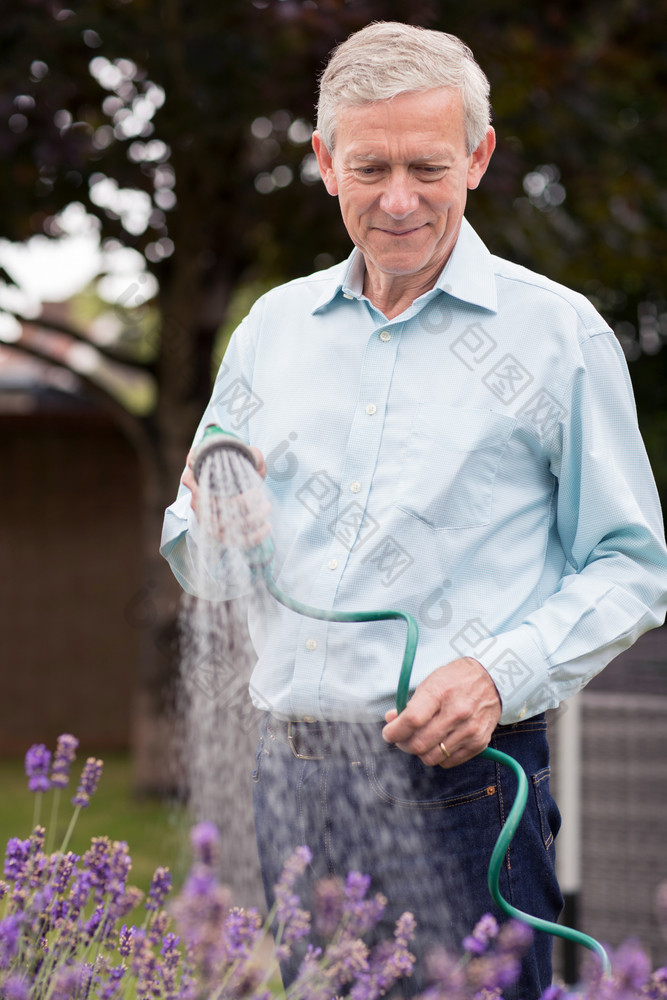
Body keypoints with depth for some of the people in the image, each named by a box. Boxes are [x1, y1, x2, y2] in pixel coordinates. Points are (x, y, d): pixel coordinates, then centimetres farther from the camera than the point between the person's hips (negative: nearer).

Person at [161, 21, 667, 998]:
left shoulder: (558, 333, 1)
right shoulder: (273, 325, 14)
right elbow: (203, 562, 21)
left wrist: (502, 676, -15)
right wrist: (214, 525, -4)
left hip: (458, 776, -4)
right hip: (290, 772, 4)